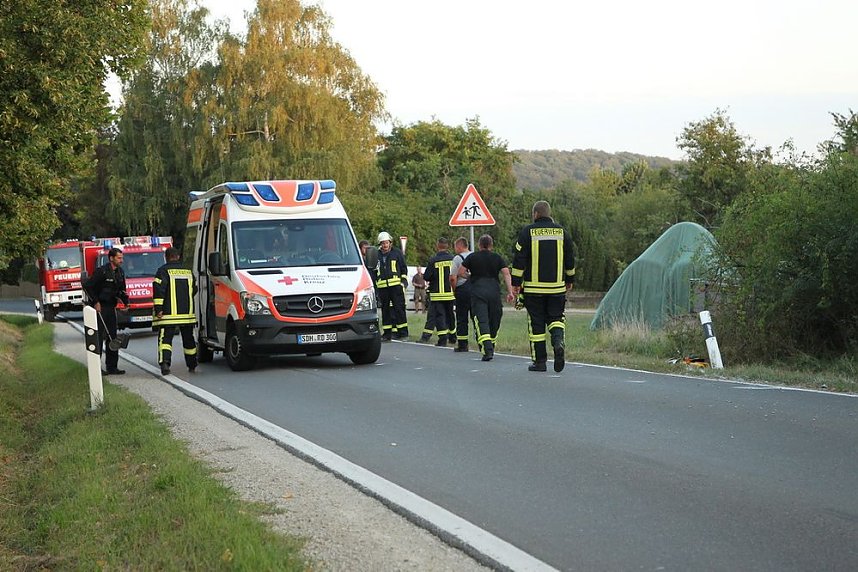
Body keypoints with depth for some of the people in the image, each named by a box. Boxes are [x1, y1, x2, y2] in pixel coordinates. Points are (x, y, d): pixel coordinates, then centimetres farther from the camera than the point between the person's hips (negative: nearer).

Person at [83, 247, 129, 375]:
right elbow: (87, 286, -13)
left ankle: (112, 367, 12)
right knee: (98, 337, -6)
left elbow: (121, 290, 20)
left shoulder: (120, 272, 9)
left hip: (111, 308, 8)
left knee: (112, 337, 8)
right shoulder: (102, 271, -14)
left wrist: (126, 302, 1)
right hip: (99, 307, -8)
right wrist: (95, 302, -13)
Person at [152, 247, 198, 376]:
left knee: (165, 338, -6)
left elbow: (158, 289, -14)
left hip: (169, 313, -4)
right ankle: (192, 365, 23)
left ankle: (165, 362, -27)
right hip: (188, 313, 4)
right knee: (188, 339, 16)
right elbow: (194, 290, 22)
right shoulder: (188, 271, 13)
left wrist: (158, 308, -15)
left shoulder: (163, 271, -4)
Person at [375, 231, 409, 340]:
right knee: (385, 310, 6)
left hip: (396, 285, -3)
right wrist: (374, 285, 17)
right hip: (382, 286, 3)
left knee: (399, 309, -6)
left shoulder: (397, 253, 6)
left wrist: (403, 282, 0)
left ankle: (403, 332, -3)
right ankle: (387, 333, 11)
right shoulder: (377, 255, 12)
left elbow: (404, 269, 9)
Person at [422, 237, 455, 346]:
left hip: (437, 293, -4)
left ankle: (443, 338, -11)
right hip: (451, 293, 4)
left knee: (439, 315, -2)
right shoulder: (453, 259, -3)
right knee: (450, 314, 19)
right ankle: (452, 335, 31)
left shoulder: (433, 260, -13)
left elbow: (426, 277, -11)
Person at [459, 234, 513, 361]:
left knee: (481, 322, -9)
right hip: (494, 292, 2)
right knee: (494, 322, 16)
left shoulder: (472, 257, 6)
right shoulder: (498, 258, 9)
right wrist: (510, 292, -2)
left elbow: (460, 272, 4)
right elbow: (506, 274, -1)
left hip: (477, 293, -2)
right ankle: (491, 348, 27)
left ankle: (487, 351, -25)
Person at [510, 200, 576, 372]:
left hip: (533, 287, -2)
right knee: (556, 318, 12)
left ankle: (539, 361, 5)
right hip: (557, 287, 2)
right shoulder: (561, 231, 6)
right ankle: (559, 341, -18)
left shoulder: (527, 232, -3)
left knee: (536, 323, 4)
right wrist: (569, 280, 24)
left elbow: (519, 259, -6)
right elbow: (570, 260, 12)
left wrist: (516, 283, 0)